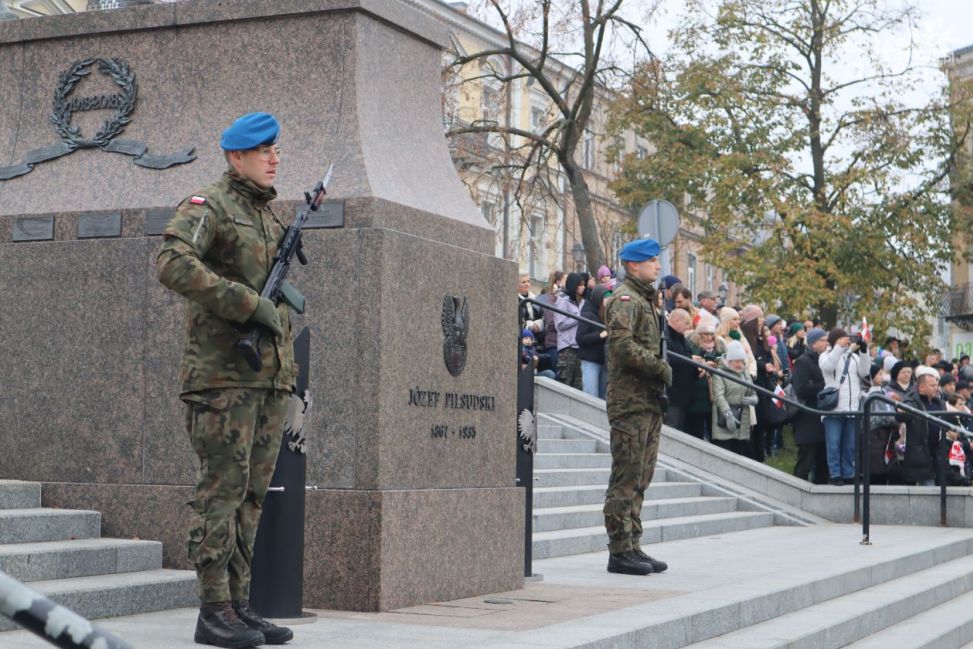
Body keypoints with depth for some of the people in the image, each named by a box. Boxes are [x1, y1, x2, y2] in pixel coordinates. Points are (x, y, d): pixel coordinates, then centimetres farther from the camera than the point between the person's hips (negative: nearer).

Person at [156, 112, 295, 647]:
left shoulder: (270, 215, 20)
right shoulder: (208, 206, -5)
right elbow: (173, 264, -23)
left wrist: (291, 375, 21)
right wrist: (249, 303, -23)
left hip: (270, 375, 8)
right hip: (224, 372, -8)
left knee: (252, 493, 8)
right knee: (222, 488, -8)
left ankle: (239, 605, 13)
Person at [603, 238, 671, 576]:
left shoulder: (646, 299, 22)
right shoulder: (625, 299, -9)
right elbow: (622, 345, -23)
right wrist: (661, 367, -17)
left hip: (649, 401, 10)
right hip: (630, 400, -10)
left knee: (639, 478, 12)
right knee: (626, 477, -7)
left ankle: (632, 546, 17)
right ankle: (620, 551, -4)